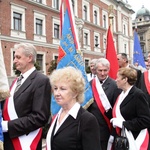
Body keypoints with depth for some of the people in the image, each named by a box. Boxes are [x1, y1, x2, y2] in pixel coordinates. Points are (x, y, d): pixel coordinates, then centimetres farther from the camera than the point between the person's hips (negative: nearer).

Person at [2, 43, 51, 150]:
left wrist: (6, 126, -20)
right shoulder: (17, 81, 12)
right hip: (9, 140, 7)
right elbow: (11, 107, 15)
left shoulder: (41, 81, -13)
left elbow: (40, 117, -20)